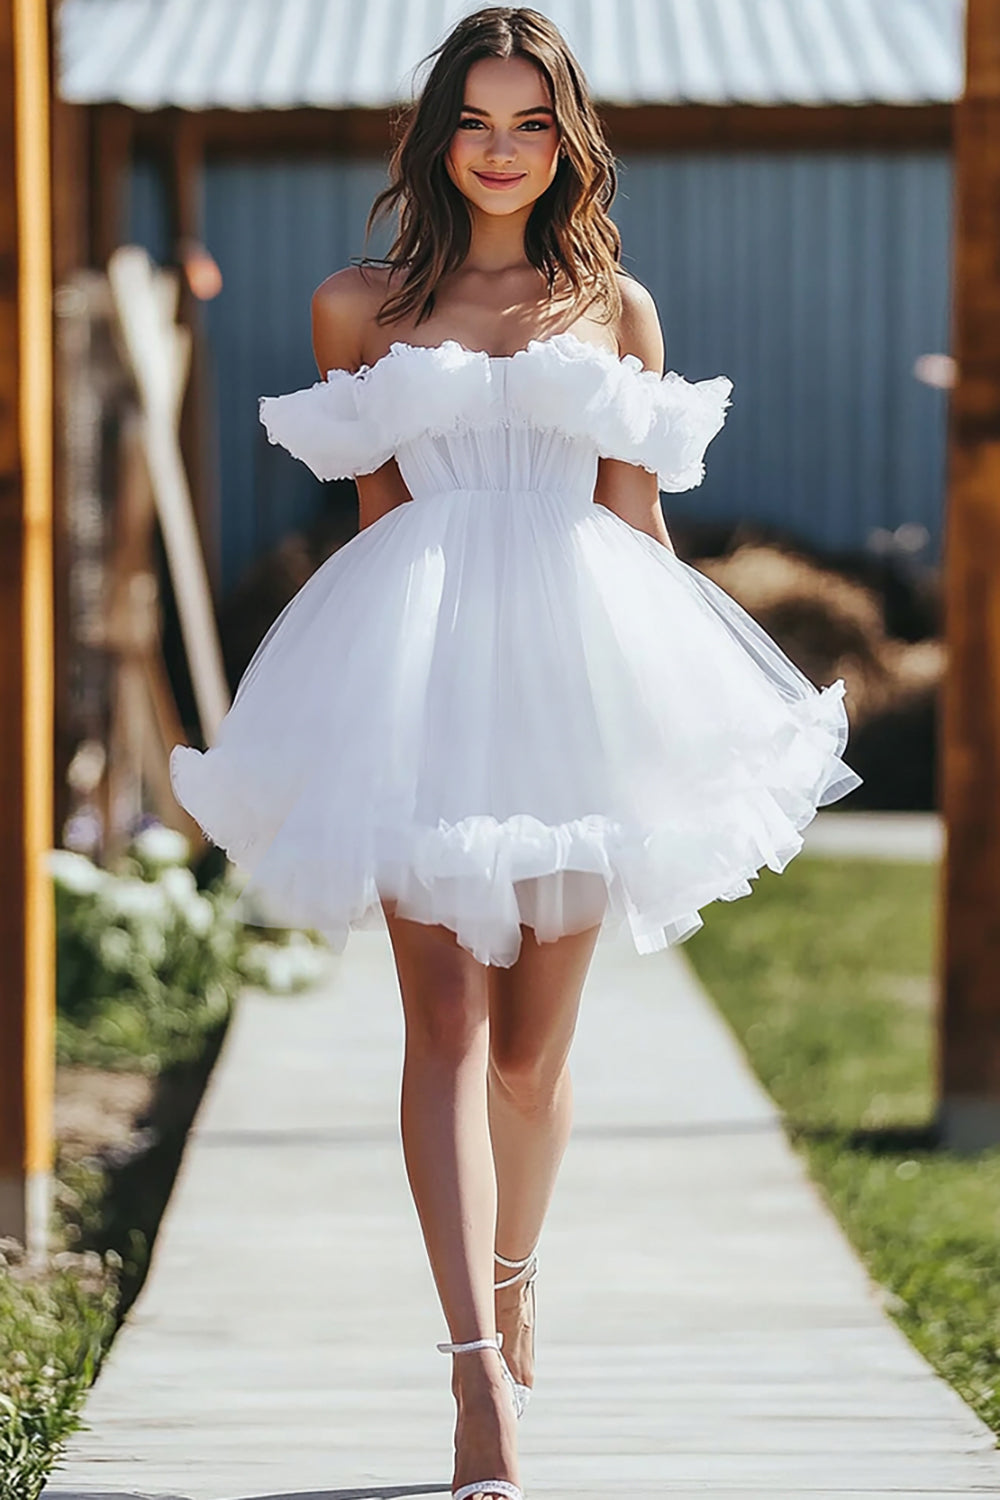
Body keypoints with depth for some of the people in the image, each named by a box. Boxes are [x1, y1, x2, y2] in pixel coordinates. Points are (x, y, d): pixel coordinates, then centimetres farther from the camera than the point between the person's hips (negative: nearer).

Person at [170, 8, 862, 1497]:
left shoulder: (617, 308, 11)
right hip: (418, 670, -1)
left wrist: (676, 691, 10)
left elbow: (638, 515, 14)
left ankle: (512, 1279, 35)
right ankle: (483, 1374, -18)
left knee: (535, 1039, 8)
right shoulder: (361, 307, 9)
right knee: (446, 1023, -12)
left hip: (582, 662, 1)